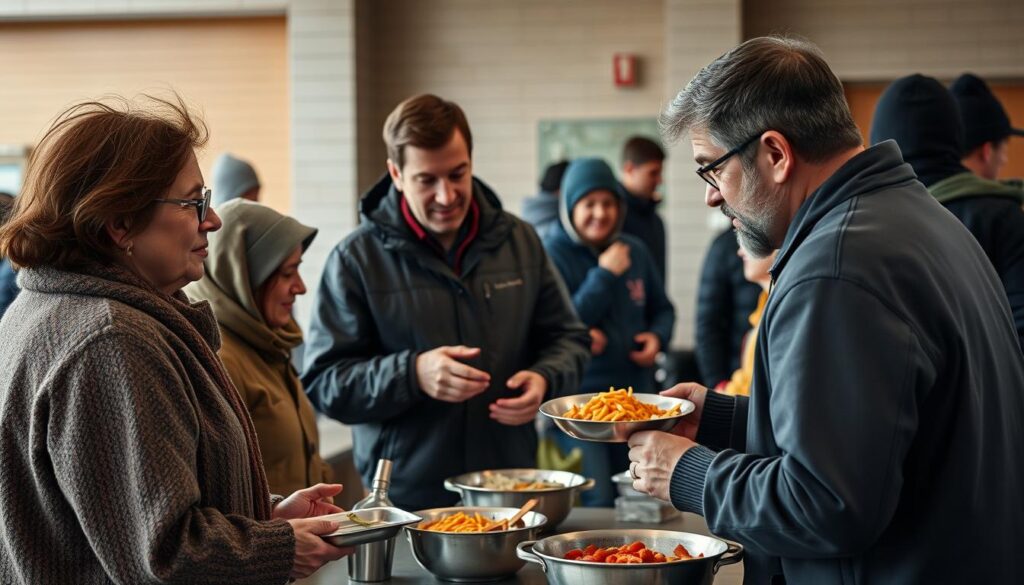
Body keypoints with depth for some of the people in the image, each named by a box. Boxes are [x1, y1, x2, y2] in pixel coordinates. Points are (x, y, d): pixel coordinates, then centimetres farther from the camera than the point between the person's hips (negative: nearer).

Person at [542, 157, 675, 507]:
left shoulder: (634, 251, 9)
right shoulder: (552, 254, -9)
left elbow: (662, 310, 22)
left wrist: (657, 337, -1)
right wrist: (604, 275, -17)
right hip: (579, 396, -6)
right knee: (597, 502, -15)